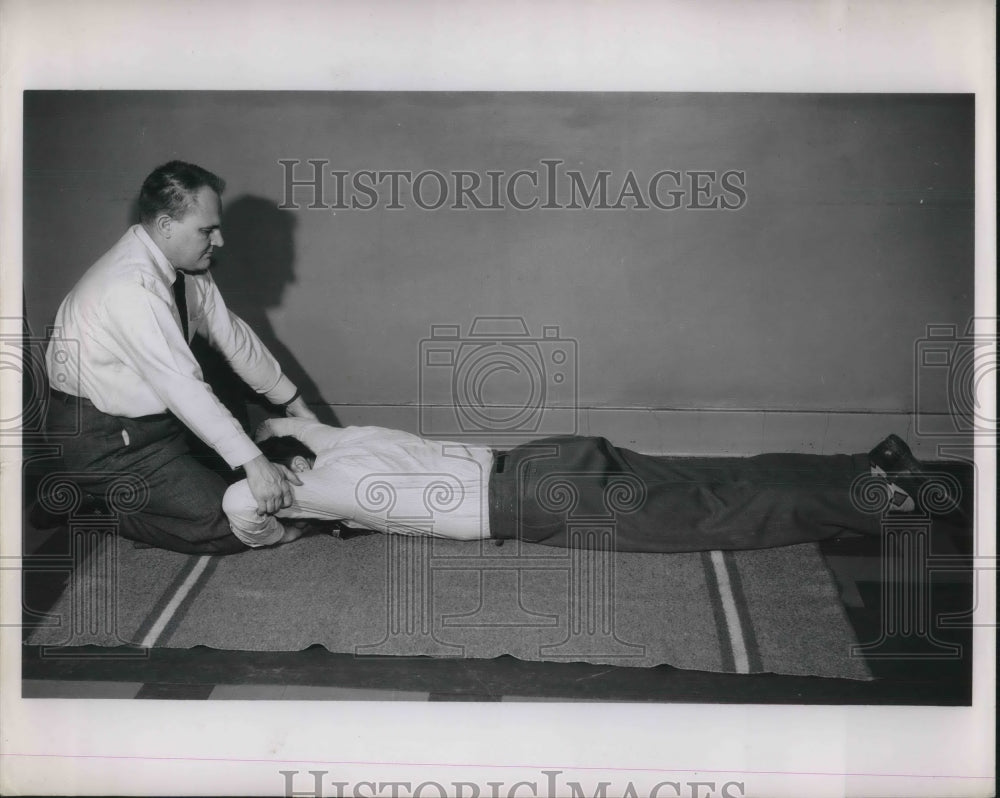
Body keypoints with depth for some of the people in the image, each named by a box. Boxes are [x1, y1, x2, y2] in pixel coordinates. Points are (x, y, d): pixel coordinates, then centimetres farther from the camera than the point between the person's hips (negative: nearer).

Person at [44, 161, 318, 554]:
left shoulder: (186, 266, -1)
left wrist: (295, 405, 10)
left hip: (153, 416, 10)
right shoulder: (131, 286, -30)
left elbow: (231, 335, 8)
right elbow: (181, 386, -33)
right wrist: (253, 462, -33)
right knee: (231, 525, -13)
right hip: (104, 440, -9)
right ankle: (95, 505, 1)